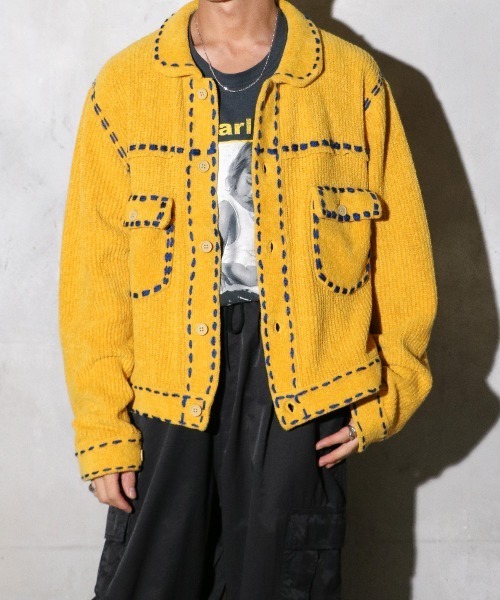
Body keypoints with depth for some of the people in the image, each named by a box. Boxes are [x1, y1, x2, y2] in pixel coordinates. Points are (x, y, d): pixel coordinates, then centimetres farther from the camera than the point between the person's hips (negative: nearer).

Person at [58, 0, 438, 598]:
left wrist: (387, 395, 1)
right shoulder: (123, 83, 2)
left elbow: (400, 253, 4)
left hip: (302, 395, 0)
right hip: (168, 398, 1)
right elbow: (95, 269, 0)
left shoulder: (354, 80, 1)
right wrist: (102, 430, -2)